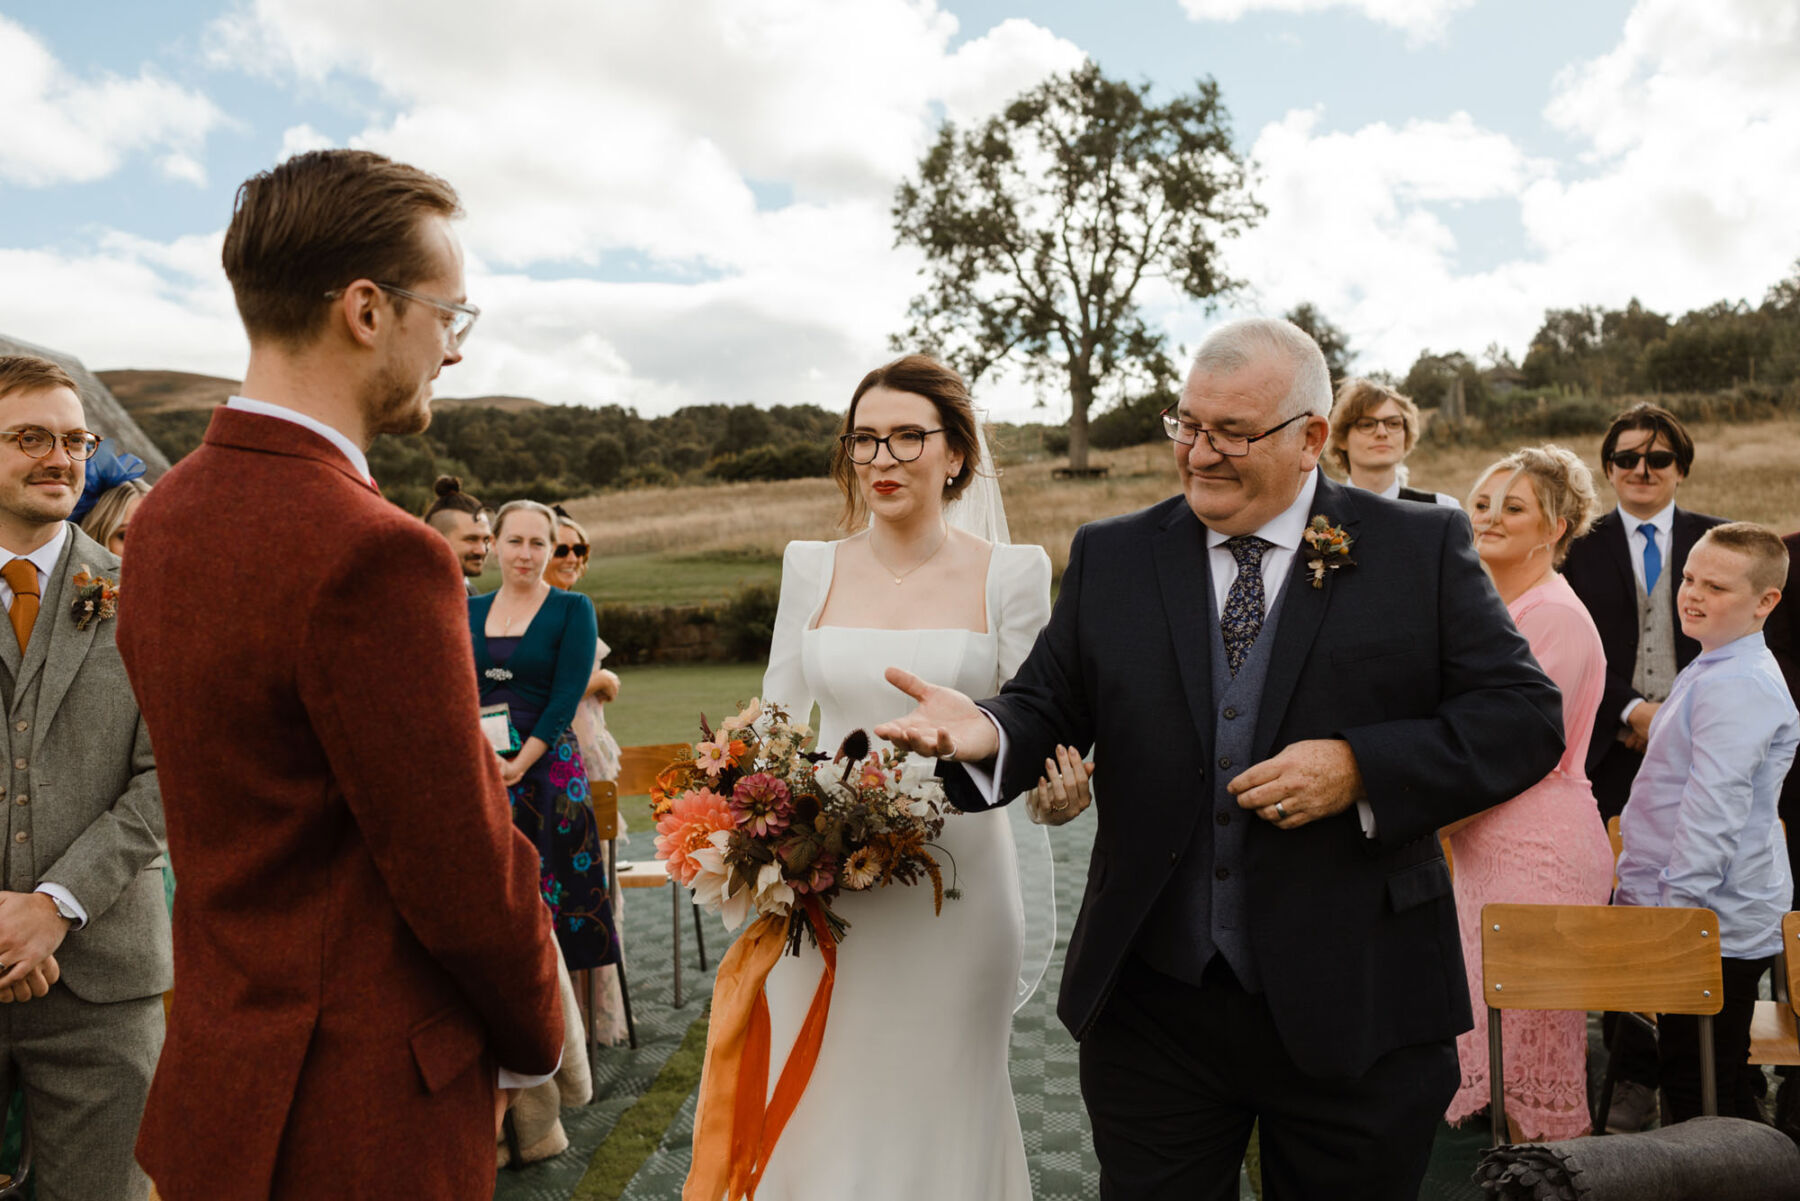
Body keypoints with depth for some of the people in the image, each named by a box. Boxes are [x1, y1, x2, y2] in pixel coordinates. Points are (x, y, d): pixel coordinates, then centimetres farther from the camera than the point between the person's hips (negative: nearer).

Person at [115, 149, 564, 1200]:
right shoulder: (375, 556, -27)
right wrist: (537, 1039, -3)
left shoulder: (167, 514, 1)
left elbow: (236, 812, 7)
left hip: (223, 1076, 9)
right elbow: (468, 880, -21)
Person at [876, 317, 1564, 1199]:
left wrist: (1360, 769, -19)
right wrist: (987, 732, -19)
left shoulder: (1422, 548, -1)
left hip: (1354, 1005, -1)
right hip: (1151, 1004, 2)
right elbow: (1049, 703, 4)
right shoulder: (1110, 556, 5)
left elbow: (1525, 717, -5)